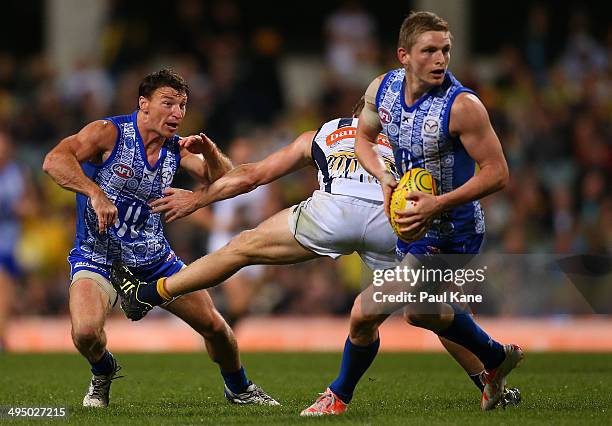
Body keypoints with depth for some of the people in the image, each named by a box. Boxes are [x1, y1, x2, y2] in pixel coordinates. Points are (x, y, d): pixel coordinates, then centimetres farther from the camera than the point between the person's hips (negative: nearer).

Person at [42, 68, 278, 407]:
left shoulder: (177, 149, 1)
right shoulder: (109, 132, -17)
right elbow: (54, 160, -30)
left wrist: (209, 152, -15)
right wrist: (96, 194, -42)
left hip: (154, 257, 5)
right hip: (98, 256, -5)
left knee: (214, 326, 5)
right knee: (85, 332, -30)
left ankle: (239, 389, 34)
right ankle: (103, 373, 7)